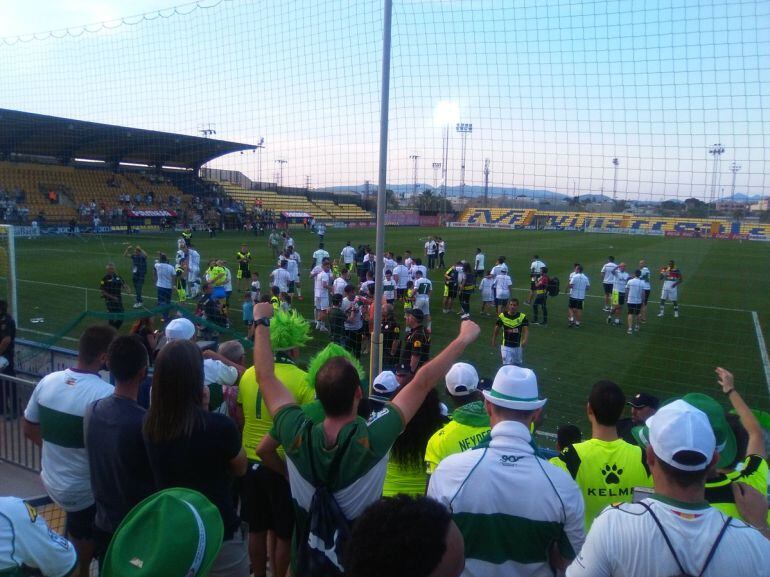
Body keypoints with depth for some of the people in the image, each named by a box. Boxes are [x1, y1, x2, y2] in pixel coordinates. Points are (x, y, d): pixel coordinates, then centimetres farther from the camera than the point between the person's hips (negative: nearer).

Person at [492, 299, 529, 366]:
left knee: (518, 365, 17)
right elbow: (496, 329, 5)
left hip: (518, 346, 2)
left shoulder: (522, 317, -7)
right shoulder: (502, 316, -7)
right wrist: (494, 340, 6)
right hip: (506, 346, -2)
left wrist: (525, 340, -31)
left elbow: (526, 330, -14)